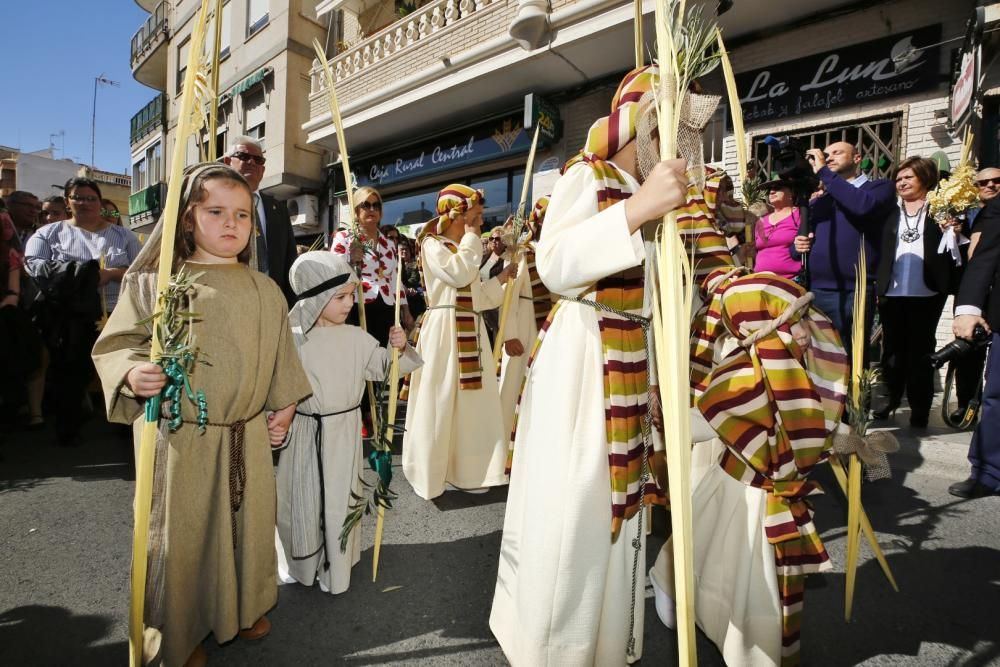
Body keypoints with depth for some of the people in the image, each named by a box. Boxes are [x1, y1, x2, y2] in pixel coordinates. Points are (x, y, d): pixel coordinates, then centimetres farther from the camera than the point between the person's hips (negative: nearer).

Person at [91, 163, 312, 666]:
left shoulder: (265, 290, 4)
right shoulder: (153, 283, -6)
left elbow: (280, 355, 10)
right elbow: (115, 343, -2)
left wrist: (283, 405, 9)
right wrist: (131, 374, -22)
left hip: (249, 436, 3)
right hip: (179, 437, -3)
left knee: (248, 525, 17)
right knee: (181, 534, 11)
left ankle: (245, 607, 42)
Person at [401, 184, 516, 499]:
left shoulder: (466, 249, 21)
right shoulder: (432, 244, -2)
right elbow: (459, 274, -20)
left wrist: (502, 276, 11)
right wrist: (471, 236, -8)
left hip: (471, 331, 8)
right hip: (443, 330, -8)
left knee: (471, 402, 9)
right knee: (439, 404, -1)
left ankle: (463, 471, 22)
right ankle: (431, 474, 15)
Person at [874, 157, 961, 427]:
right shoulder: (889, 212, 11)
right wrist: (875, 285, -3)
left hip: (926, 294, -2)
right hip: (891, 293, 2)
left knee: (920, 352, 5)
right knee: (892, 350, 10)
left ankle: (919, 409, 14)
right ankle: (892, 400, 24)